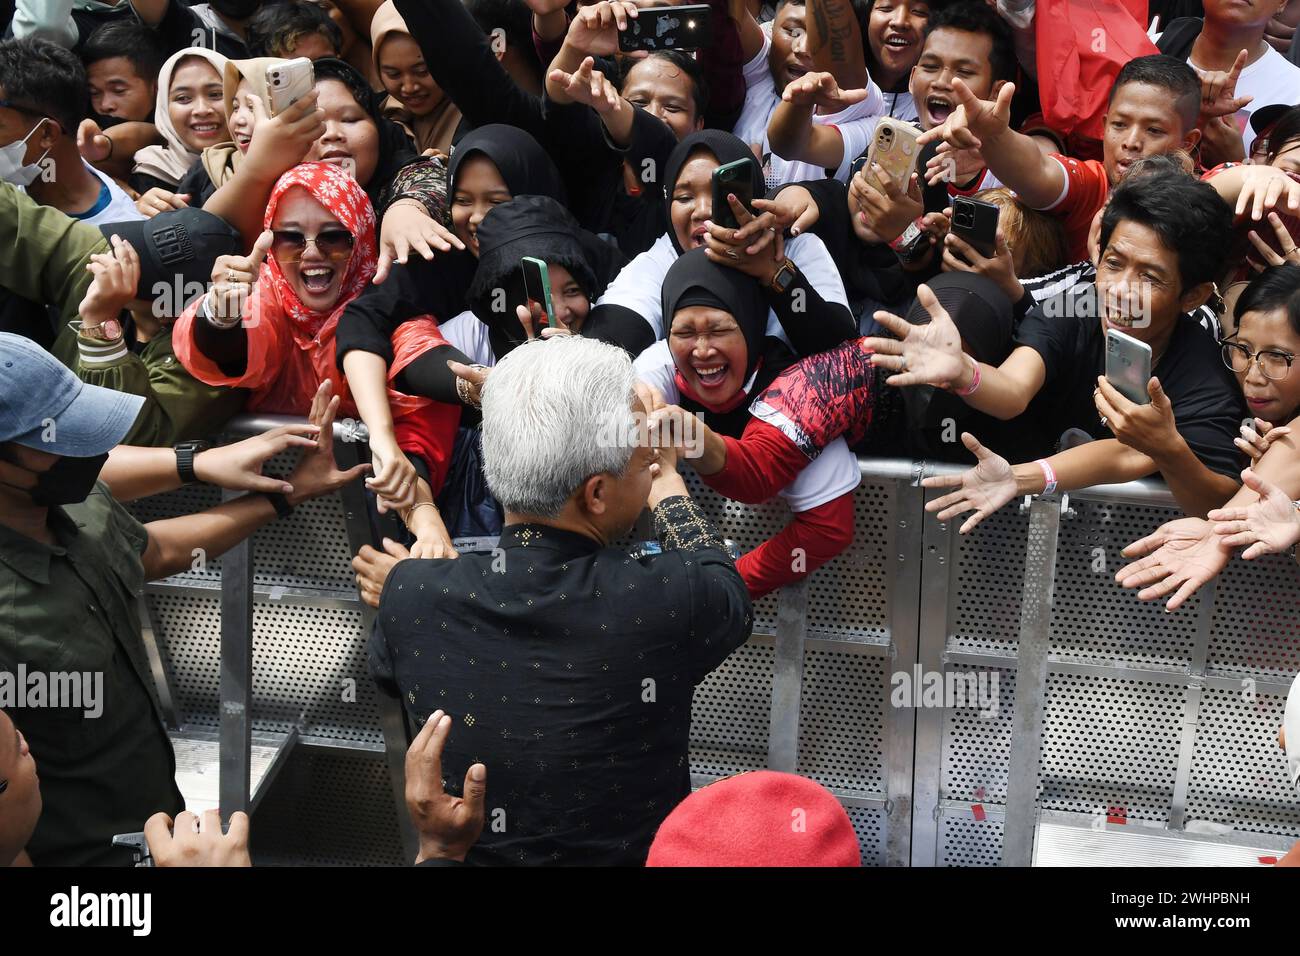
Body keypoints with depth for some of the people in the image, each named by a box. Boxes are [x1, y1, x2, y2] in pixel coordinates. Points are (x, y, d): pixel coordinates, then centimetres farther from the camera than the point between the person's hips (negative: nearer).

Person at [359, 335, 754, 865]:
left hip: (466, 850, 2)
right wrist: (668, 483, 9)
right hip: (634, 853, -2)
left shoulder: (411, 598, -21)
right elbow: (730, 599, -3)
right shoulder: (666, 601, -28)